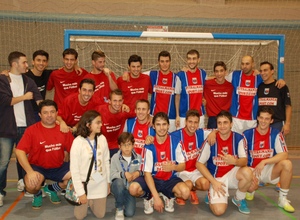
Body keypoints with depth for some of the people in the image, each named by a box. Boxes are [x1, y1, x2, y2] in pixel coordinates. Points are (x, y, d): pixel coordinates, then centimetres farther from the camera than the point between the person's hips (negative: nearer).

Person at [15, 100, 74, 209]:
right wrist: (30, 171, -30)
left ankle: (51, 189, 13)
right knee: (31, 184, -34)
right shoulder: (32, 130, -10)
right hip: (38, 167, -3)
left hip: (59, 167, 4)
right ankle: (37, 194, 10)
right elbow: (19, 151, -18)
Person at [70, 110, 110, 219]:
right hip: (85, 183, -3)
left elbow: (106, 161, 3)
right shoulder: (78, 142, -19)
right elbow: (74, 169, -15)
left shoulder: (102, 138, -9)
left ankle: (91, 201, 41)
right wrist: (80, 192, -14)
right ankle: (82, 199, 40)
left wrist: (108, 181, 8)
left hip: (101, 183, 3)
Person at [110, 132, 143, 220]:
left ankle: (124, 201, 23)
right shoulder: (115, 157, -11)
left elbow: (142, 171, -2)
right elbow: (112, 175, -16)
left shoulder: (138, 158, -2)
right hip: (118, 186, -1)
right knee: (119, 182, -38)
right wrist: (124, 174, -30)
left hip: (130, 188, 2)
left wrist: (138, 173, -23)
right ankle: (119, 209, -14)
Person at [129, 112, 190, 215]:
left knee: (185, 192, -30)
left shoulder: (175, 142, -11)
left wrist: (173, 167, -30)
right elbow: (147, 173, -17)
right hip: (153, 179, -1)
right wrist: (156, 197, -25)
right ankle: (149, 198, 7)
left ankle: (169, 197, 7)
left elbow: (183, 166, -3)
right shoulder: (149, 146, -16)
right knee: (133, 188, -30)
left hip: (170, 179, 1)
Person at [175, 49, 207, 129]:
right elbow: (177, 96, -1)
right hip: (184, 116, -3)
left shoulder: (203, 74, 3)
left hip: (200, 115, 3)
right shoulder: (180, 75, -7)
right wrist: (177, 115, -3)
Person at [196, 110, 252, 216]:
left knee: (247, 172, -32)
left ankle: (239, 199, -1)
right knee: (219, 211, -23)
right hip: (216, 178, -2)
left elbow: (244, 161, -18)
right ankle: (212, 196, 16)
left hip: (232, 174, 2)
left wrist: (234, 161, -42)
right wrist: (214, 182, -15)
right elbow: (199, 164, -9)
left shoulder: (239, 138, -10)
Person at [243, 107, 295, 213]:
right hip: (252, 169, -2)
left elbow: (284, 155, -17)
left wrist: (264, 161, -27)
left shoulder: (276, 134, -7)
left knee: (287, 164, -28)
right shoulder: (247, 134, -9)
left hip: (269, 169, 2)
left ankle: (282, 199, -8)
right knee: (251, 185, -34)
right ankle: (250, 191, 10)